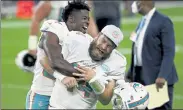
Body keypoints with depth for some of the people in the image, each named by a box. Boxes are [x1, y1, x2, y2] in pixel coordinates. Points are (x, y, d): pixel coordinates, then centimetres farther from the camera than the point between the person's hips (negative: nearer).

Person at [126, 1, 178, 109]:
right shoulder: (143, 22, 16)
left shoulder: (163, 21, -10)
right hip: (141, 77, 8)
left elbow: (169, 52, -16)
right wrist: (130, 74, 16)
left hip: (158, 78, -8)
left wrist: (162, 76, -25)